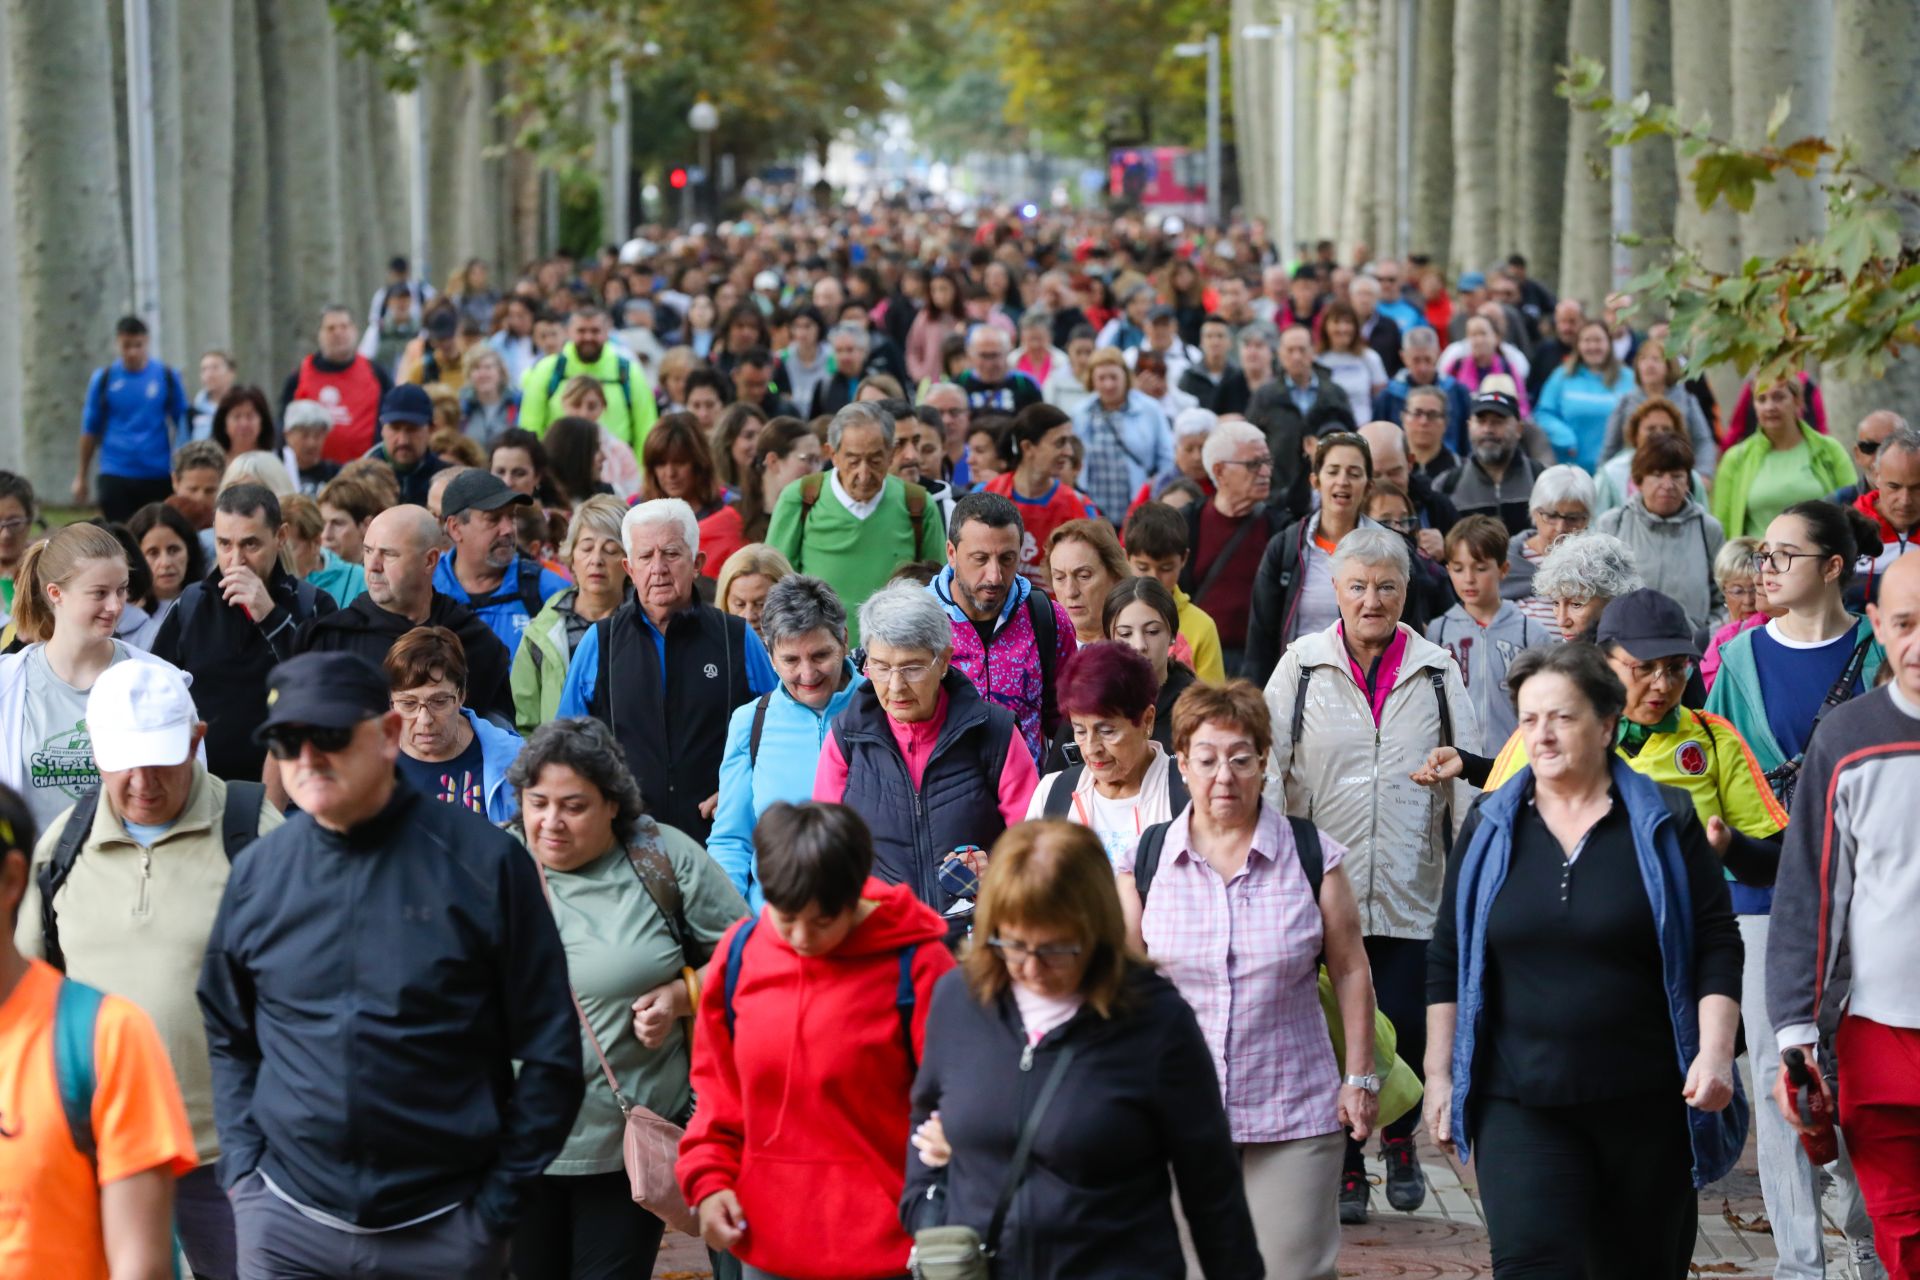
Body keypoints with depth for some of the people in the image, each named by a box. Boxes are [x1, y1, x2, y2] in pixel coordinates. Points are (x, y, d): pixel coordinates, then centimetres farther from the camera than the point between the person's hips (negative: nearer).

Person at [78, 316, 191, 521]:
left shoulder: (167, 376, 2)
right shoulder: (104, 379, 2)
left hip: (157, 475, 0)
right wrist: (81, 477, 10)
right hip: (115, 474, 0)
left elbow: (183, 426, 9)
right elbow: (90, 429, 9)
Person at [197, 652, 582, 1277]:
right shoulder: (257, 872, 4)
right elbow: (224, 1035, 15)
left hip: (443, 1227, -2)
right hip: (287, 1223, 2)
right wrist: (242, 1166, 3)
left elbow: (549, 1051, -3)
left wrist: (499, 1202, -5)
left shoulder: (483, 860, -5)